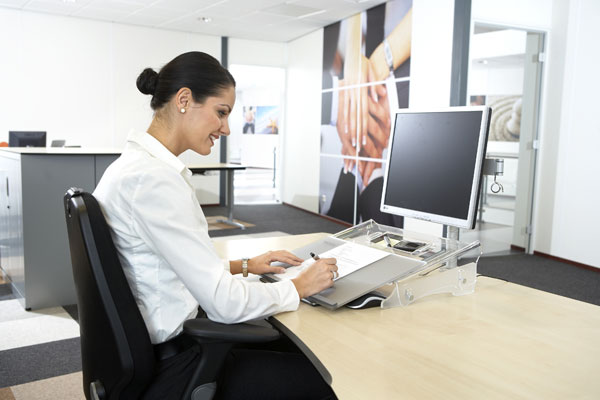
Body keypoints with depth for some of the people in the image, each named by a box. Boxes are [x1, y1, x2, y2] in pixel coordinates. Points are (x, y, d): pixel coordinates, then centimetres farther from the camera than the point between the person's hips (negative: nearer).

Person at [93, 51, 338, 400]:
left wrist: (244, 265, 10)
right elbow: (224, 302, -25)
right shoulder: (152, 177, -26)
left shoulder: (139, 162, 6)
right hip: (161, 369, -9)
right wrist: (299, 287, -10)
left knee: (291, 346, 18)